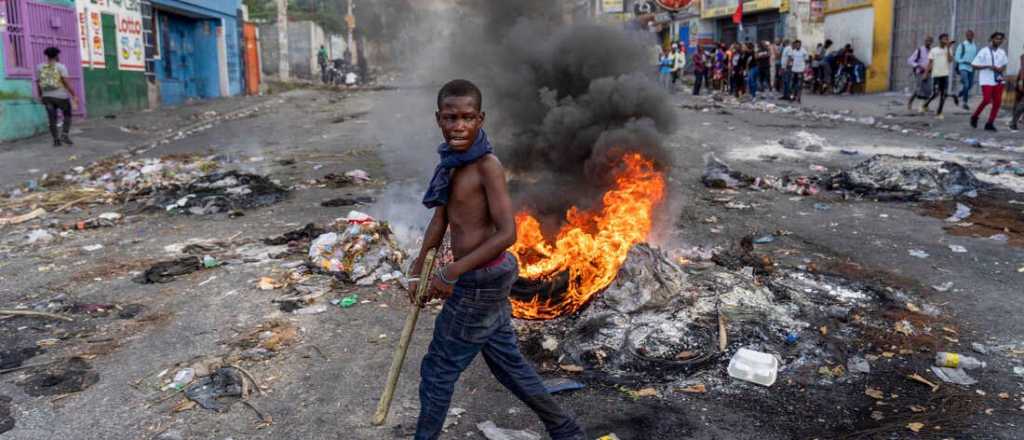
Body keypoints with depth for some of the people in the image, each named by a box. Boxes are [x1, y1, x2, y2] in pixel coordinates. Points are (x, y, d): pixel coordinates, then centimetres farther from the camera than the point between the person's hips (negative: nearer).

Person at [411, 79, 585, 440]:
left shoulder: (487, 165, -19)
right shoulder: (453, 161, 5)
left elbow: (507, 233, -24)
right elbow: (439, 220, 12)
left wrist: (451, 273, -23)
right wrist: (419, 268, 11)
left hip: (481, 282, -8)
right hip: (484, 278, 8)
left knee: (438, 370, 7)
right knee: (507, 361, 21)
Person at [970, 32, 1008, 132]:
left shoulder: (1002, 53, 10)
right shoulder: (984, 52, -6)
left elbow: (1004, 65, 22)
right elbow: (974, 65, -8)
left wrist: (1002, 69, -1)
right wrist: (988, 66, -17)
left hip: (999, 80, 5)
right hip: (987, 81, -5)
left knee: (997, 102, 1)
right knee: (986, 100, -15)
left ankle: (990, 123, 10)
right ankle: (974, 117, 9)